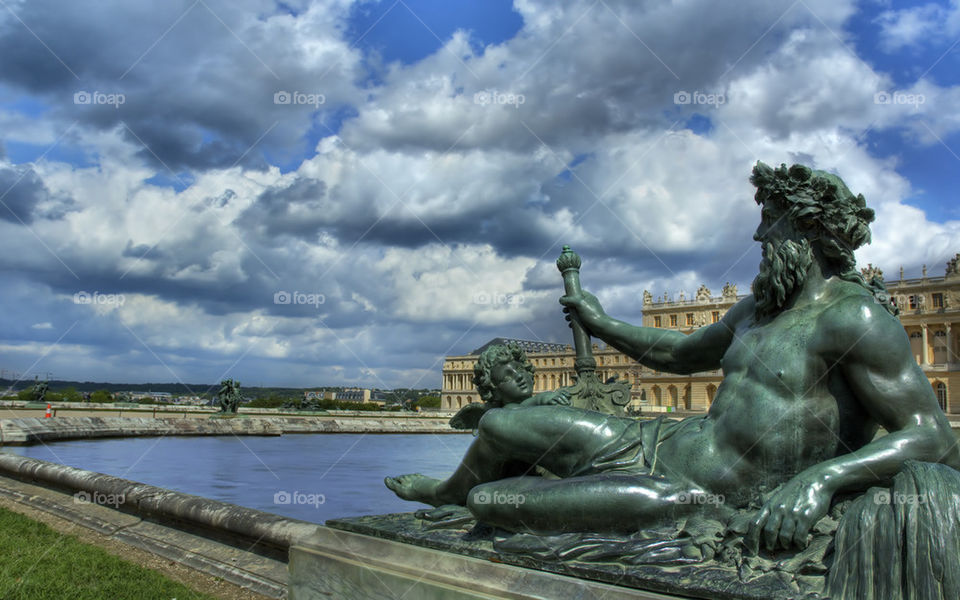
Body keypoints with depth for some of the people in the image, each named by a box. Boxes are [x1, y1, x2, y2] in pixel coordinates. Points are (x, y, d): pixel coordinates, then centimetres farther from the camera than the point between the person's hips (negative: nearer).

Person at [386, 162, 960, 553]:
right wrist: (602, 323, 37)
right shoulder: (757, 309, 12)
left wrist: (820, 477, -38)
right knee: (499, 425, 10)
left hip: (695, 497, -8)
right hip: (666, 442, 8)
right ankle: (449, 493, 44)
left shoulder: (854, 316, -15)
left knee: (487, 500, -13)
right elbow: (680, 353, 28)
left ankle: (470, 497, 28)